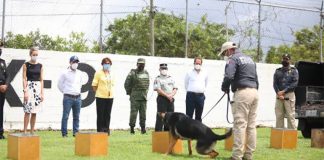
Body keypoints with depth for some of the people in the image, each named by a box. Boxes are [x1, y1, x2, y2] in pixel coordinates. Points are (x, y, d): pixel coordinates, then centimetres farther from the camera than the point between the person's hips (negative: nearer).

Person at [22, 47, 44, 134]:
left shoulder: (40, 66, 10)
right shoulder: (26, 65, 1)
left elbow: (41, 80, 11)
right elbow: (24, 79, -3)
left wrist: (42, 93, 5)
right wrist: (25, 91, -11)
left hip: (38, 88, 4)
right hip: (29, 87, -4)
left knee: (34, 112, 5)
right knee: (28, 111, -10)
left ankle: (32, 132, 9)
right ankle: (25, 131, -8)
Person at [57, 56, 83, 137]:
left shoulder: (79, 73, 11)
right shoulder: (65, 73, -4)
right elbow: (59, 84, 3)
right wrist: (65, 92, 5)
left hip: (77, 98, 5)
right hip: (68, 97, -5)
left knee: (76, 116, 8)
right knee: (65, 116, -4)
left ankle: (76, 132, 15)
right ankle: (64, 133, 0)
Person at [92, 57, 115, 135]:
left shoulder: (111, 74, 13)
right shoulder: (98, 73, -4)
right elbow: (94, 85, -4)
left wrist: (111, 92, 11)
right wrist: (98, 92, 0)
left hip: (110, 97, 5)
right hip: (100, 97, -5)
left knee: (107, 114, 8)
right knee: (100, 114, -1)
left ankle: (106, 130, 16)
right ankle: (100, 130, 4)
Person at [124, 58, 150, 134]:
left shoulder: (146, 73, 12)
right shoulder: (132, 73, -5)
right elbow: (126, 84, -2)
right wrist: (130, 93, 1)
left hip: (144, 96, 5)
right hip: (135, 97, -5)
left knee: (143, 113, 5)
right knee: (133, 112, -5)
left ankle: (143, 128, 10)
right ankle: (132, 127, 1)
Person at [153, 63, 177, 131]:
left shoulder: (171, 79, 16)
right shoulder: (158, 79, -1)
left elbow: (175, 89, 12)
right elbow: (158, 90, -11)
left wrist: (171, 95, -8)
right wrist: (167, 96, -15)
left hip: (171, 99, 6)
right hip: (162, 98, -6)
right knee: (161, 116, -8)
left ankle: (168, 130, 15)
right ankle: (158, 131, -8)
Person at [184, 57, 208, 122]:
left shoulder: (205, 74, 10)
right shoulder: (189, 73, 3)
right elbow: (186, 85, 12)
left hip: (200, 95, 3)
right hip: (191, 95, -3)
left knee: (198, 116, 7)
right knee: (189, 116, -4)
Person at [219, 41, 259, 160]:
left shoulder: (233, 59, -4)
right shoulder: (249, 59, 24)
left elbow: (228, 76, -18)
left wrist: (224, 88, -1)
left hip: (242, 92, -8)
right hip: (254, 92, 8)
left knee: (240, 125, -9)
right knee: (251, 125, 8)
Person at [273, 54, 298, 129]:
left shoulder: (294, 70, 8)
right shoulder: (277, 71, 16)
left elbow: (295, 83, -3)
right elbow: (275, 83, 6)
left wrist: (284, 91, -11)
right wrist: (278, 93, -11)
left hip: (289, 95, -3)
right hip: (279, 96, 3)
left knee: (290, 116, -8)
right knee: (279, 116, 1)